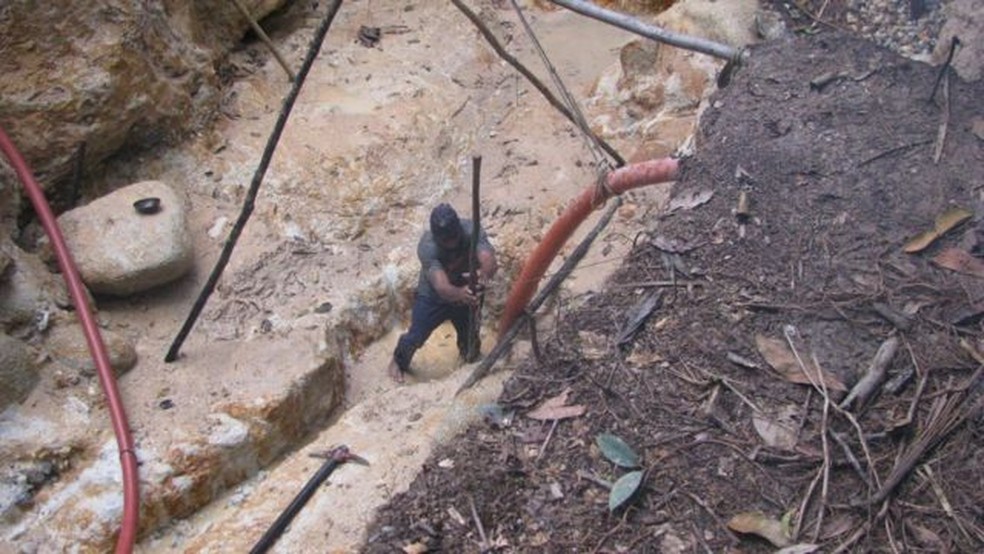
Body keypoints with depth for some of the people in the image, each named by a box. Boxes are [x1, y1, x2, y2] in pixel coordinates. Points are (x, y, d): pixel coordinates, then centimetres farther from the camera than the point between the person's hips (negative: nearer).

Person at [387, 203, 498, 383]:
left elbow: (490, 261, -44)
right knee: (415, 337, 5)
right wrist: (460, 294, -69)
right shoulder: (427, 246, -38)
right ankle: (399, 361, 39)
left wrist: (483, 274, -67)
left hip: (465, 292, 3)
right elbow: (442, 288, -47)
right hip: (433, 296, -3)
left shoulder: (471, 230, -30)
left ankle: (469, 354, 56)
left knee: (470, 333, 20)